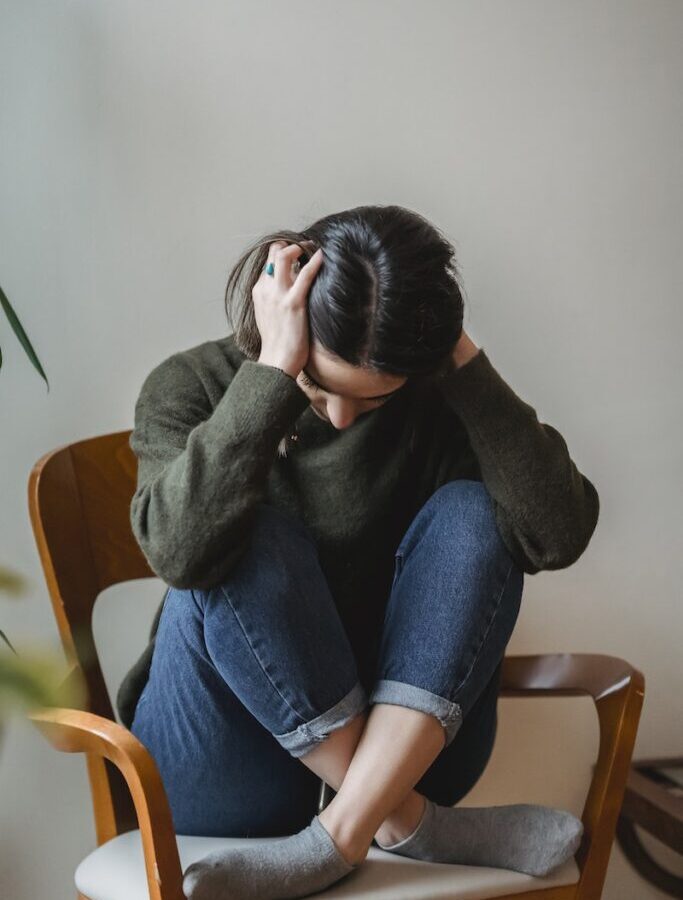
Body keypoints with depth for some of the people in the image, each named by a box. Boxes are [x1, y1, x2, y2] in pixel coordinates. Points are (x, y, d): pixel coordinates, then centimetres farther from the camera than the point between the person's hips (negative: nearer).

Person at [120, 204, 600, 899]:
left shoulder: (434, 402, -5)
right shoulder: (191, 386, -9)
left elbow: (558, 535, -22)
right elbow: (181, 550, -30)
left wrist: (465, 361, -22)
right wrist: (274, 371, -32)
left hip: (404, 746, 2)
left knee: (469, 514, -20)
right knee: (250, 541, -28)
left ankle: (341, 835, -28)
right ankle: (407, 825, -22)